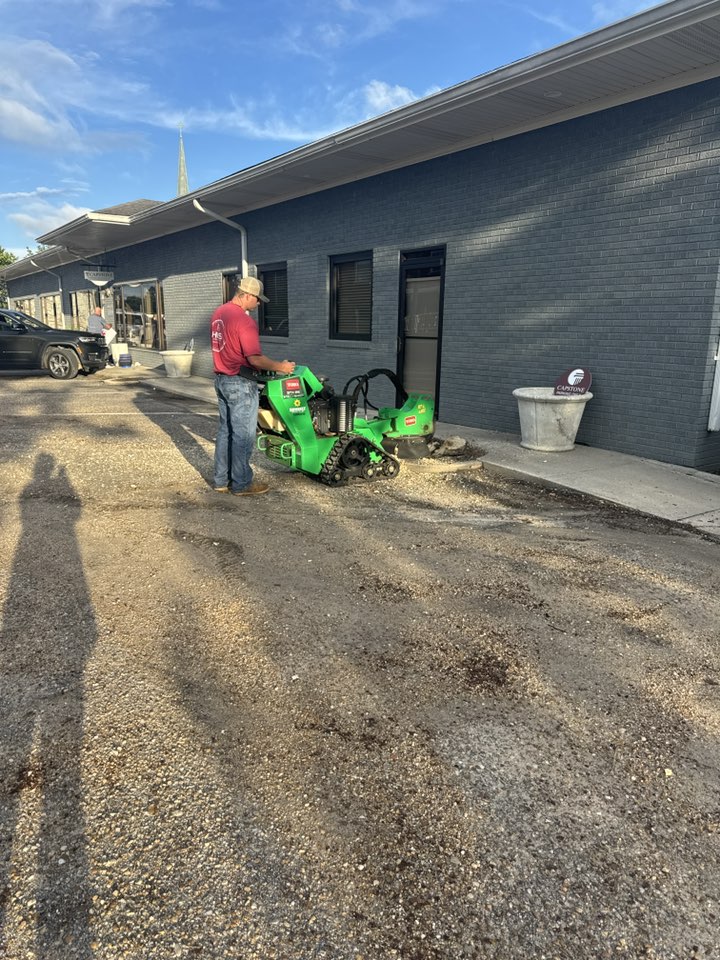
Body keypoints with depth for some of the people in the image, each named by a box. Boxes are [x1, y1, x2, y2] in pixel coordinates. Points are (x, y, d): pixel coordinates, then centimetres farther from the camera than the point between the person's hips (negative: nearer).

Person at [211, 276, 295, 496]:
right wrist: (280, 367, -10)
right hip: (240, 383, -9)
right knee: (243, 434, 0)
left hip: (221, 379, 9)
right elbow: (255, 358, -22)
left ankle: (221, 480, 21)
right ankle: (241, 484, 7)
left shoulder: (219, 313, 10)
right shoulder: (244, 320, -19)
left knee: (225, 430, 15)